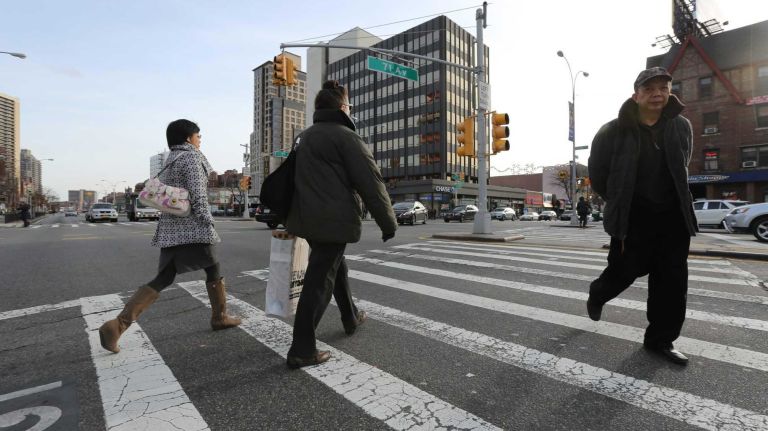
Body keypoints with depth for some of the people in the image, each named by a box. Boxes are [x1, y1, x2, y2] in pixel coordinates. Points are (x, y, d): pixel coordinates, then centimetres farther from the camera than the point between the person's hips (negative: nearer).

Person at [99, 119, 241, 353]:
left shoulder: (170, 160, 20)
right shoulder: (192, 156, -7)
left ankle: (117, 325, -2)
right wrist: (208, 222, -16)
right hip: (192, 227, -8)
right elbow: (197, 194, -17)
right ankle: (219, 317, 20)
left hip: (170, 229, 8)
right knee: (213, 270, 9)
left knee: (163, 279, 8)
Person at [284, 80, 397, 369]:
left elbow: (294, 179, 22)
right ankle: (302, 351, 4)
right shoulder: (346, 137, -10)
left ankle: (351, 318, 40)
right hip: (334, 221, -9)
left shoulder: (303, 137, 17)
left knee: (335, 266, 24)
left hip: (307, 219, 9)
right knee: (319, 282, -3)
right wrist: (388, 223, -8)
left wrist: (290, 219, 29)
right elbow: (371, 183, -14)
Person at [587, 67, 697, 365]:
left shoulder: (681, 127, 3)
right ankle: (597, 295, 36)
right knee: (626, 269, 2)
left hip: (673, 214, 4)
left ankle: (660, 339, 19)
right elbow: (597, 173, -1)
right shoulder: (615, 131, -10)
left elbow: (681, 167, 18)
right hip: (633, 216, -4)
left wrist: (672, 197, 13)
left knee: (673, 279, 5)